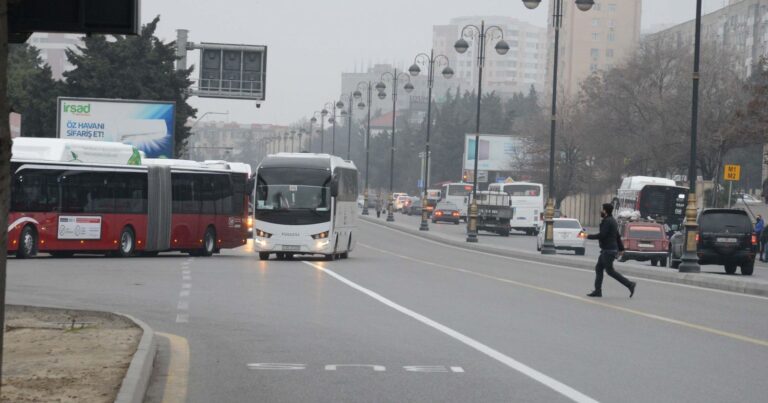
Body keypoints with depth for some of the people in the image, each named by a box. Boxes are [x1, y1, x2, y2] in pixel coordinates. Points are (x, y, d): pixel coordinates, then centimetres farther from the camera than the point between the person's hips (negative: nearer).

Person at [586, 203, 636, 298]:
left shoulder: (607, 221, -16)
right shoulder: (613, 221, 16)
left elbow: (602, 235, -23)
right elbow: (618, 236, 20)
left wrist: (589, 236, -11)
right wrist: (621, 248, 23)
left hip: (608, 250, -10)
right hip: (607, 250, 10)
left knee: (610, 271, -6)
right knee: (598, 268, 11)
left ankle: (629, 284, -6)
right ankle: (597, 291, 10)